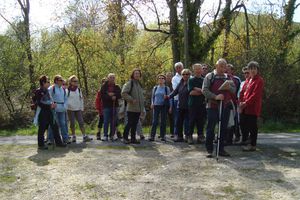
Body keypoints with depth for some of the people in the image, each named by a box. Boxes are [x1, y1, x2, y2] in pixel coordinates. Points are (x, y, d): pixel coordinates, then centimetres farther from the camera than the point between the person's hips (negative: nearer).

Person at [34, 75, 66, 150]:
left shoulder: (47, 91, 11)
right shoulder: (38, 91, -10)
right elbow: (39, 103, -16)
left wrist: (53, 104, 1)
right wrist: (50, 106, -18)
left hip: (49, 112, 7)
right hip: (42, 112, -7)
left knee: (55, 127, 8)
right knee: (42, 129, 2)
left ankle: (58, 142, 17)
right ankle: (41, 144, 12)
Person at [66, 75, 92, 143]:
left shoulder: (79, 90, 10)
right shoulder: (67, 90, -1)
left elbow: (81, 99, 13)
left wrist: (81, 108, 9)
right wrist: (68, 105, -12)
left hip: (78, 109, 3)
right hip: (70, 109, -3)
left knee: (81, 122, -4)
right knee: (72, 123, 2)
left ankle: (84, 136, -5)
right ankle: (73, 136, 12)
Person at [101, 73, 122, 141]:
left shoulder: (117, 87, 11)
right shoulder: (104, 86, 3)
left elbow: (120, 95, -1)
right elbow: (102, 96, -9)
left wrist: (113, 94, -16)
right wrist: (111, 97, -18)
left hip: (114, 106, 3)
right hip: (106, 106, -3)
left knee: (113, 122, 4)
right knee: (106, 121, -5)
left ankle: (112, 135, 12)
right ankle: (105, 135, 2)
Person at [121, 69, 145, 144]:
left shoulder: (139, 84, 17)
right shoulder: (129, 83, -8)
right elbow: (123, 93, -18)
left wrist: (143, 102, 15)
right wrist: (131, 100, -18)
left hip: (138, 108, 7)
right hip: (131, 108, -7)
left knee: (135, 124, 10)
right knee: (130, 123, -5)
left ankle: (133, 138, 15)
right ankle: (125, 137, 6)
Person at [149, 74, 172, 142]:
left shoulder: (166, 88, 6)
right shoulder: (155, 88, 11)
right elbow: (152, 97, 16)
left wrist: (170, 106, -2)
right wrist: (152, 103, 0)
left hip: (164, 106, -1)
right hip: (156, 106, 1)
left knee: (163, 121, 2)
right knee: (154, 121, -5)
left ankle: (162, 136, 9)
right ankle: (152, 136, -5)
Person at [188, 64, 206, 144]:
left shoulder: (204, 80, 11)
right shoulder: (191, 80, 4)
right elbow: (191, 92, -8)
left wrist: (197, 89, -9)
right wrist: (202, 91, -8)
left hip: (202, 104, 2)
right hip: (193, 103, -2)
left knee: (201, 121, 4)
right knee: (192, 120, -1)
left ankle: (200, 136, 11)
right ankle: (190, 136, 6)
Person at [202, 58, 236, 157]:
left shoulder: (228, 77, 14)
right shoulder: (209, 76, -1)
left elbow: (234, 90, 13)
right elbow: (204, 90, -9)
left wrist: (229, 88, -9)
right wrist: (215, 96, -19)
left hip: (225, 106, 5)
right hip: (213, 106, -4)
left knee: (223, 128, 9)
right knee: (210, 128, 0)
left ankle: (221, 149, 19)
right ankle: (209, 150, 8)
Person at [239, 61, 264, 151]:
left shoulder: (259, 80, -8)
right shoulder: (248, 80, 17)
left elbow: (255, 94, -17)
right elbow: (242, 92, 14)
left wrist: (246, 103, -18)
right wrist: (241, 102, -1)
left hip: (253, 107, -8)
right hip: (244, 107, 8)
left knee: (252, 127, -3)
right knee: (243, 124, 14)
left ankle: (253, 145, 4)